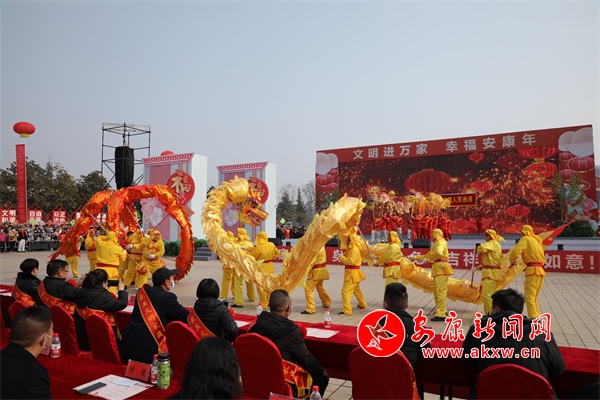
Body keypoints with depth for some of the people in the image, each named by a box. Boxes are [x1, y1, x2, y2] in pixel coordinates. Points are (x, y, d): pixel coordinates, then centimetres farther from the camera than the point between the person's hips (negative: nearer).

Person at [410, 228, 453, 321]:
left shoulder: (440, 243, -10)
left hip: (441, 269, -10)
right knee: (437, 291, 20)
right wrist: (417, 257, 20)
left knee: (440, 291, -12)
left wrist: (429, 258, -20)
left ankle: (441, 315, -13)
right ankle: (442, 310, 33)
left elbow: (438, 253, -33)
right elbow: (428, 255, 24)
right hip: (438, 268, 10)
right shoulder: (437, 243, 20)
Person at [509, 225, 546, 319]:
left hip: (532, 271, -9)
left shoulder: (525, 239, -3)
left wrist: (512, 262, -2)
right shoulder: (537, 241, 20)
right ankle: (538, 317, 21)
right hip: (540, 271, 9)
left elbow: (515, 251, -18)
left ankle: (533, 319, -17)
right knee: (533, 297, 18)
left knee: (529, 297, -10)